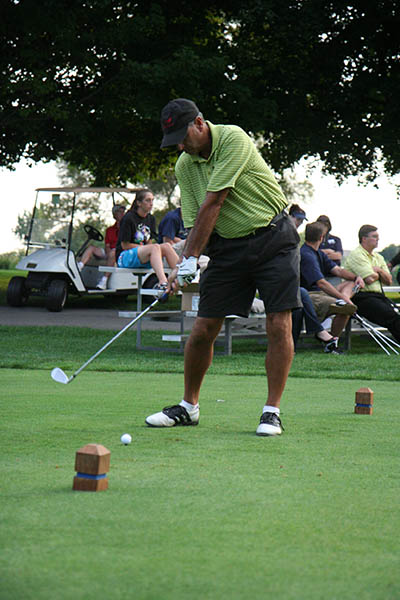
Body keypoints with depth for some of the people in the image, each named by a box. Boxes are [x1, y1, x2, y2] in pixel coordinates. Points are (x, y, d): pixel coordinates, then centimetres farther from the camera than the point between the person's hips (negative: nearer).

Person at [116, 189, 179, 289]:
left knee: (166, 246, -19)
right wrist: (144, 247, -13)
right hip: (124, 257, -7)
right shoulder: (129, 218, -9)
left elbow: (149, 243, 12)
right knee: (155, 247, -33)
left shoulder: (151, 219, 13)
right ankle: (162, 282, -53)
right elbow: (125, 245, -10)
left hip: (144, 260, 7)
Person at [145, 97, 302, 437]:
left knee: (279, 326, -11)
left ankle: (272, 411, -3)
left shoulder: (233, 139, -19)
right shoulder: (184, 165, 1)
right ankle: (189, 406, 15)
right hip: (227, 245, 5)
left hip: (273, 237, -5)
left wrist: (190, 259, -21)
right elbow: (193, 221, 1)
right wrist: (184, 266, -17)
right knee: (204, 329, 0)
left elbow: (212, 204, -21)